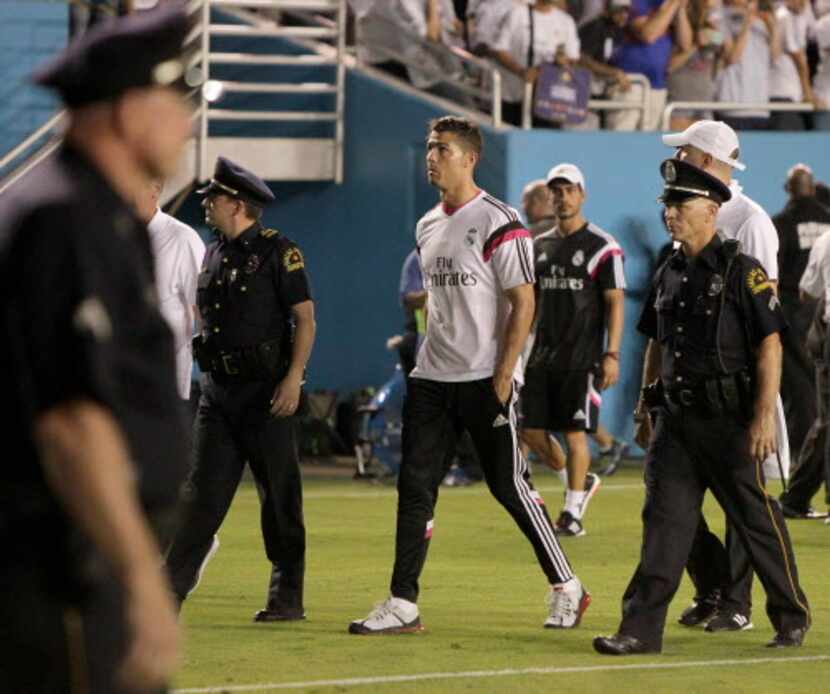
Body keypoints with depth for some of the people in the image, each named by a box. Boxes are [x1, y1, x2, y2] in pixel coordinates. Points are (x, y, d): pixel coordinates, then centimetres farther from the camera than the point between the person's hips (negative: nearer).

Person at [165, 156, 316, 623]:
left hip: (265, 391, -7)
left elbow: (305, 318, -11)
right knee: (203, 492, 2)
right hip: (218, 388, 7)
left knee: (280, 496, 0)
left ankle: (289, 597, 7)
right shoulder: (214, 255, 15)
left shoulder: (277, 251, -7)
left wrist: (294, 376, -20)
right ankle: (168, 594, -2)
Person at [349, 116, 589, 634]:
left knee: (510, 486, -2)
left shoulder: (498, 222, -11)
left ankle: (567, 587, 13)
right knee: (414, 486, 1)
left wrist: (504, 373, -19)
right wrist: (429, 360, 17)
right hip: (432, 378, 7)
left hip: (486, 379, -7)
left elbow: (523, 302, -14)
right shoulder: (428, 226, 14)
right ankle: (403, 605, 1)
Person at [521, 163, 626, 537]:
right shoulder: (540, 247, 13)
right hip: (543, 354, 6)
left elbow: (615, 303, -9)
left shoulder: (602, 247, -6)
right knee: (531, 431, 3)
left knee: (574, 433, -6)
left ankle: (572, 513, 5)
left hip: (582, 357, -6)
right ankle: (582, 482, 24)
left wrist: (612, 355, -16)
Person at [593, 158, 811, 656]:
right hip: (677, 420, 6)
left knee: (757, 520, 3)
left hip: (729, 422, -6)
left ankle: (793, 618, 19)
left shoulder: (742, 271, -9)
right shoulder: (668, 276, 13)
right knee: (664, 519, -1)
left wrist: (764, 416, -18)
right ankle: (642, 628, -5)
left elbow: (770, 346, -13)